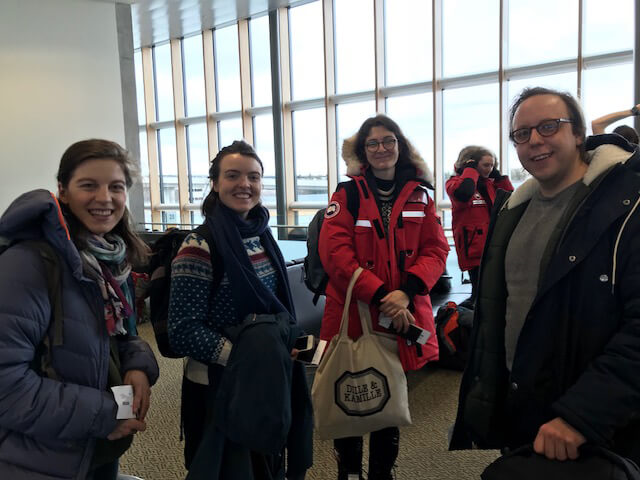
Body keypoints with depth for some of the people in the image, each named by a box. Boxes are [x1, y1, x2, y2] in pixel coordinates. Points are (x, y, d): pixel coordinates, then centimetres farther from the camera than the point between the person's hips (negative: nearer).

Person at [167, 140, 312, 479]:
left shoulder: (262, 236, 3)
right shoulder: (199, 247, -19)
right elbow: (185, 332, -20)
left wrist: (286, 349, -2)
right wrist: (244, 359, -26)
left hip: (271, 381, 7)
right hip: (219, 386, -6)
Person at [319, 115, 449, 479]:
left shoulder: (419, 195, 6)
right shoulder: (347, 194, -2)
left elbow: (436, 250, -1)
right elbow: (335, 252, -13)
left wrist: (405, 293, -17)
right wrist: (380, 295, -21)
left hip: (403, 319, 3)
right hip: (353, 315, -2)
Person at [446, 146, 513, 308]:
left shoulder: (489, 183, 17)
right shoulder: (455, 181, -4)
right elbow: (463, 193, -28)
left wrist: (498, 176, 12)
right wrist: (471, 170, -13)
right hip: (475, 248, -8)